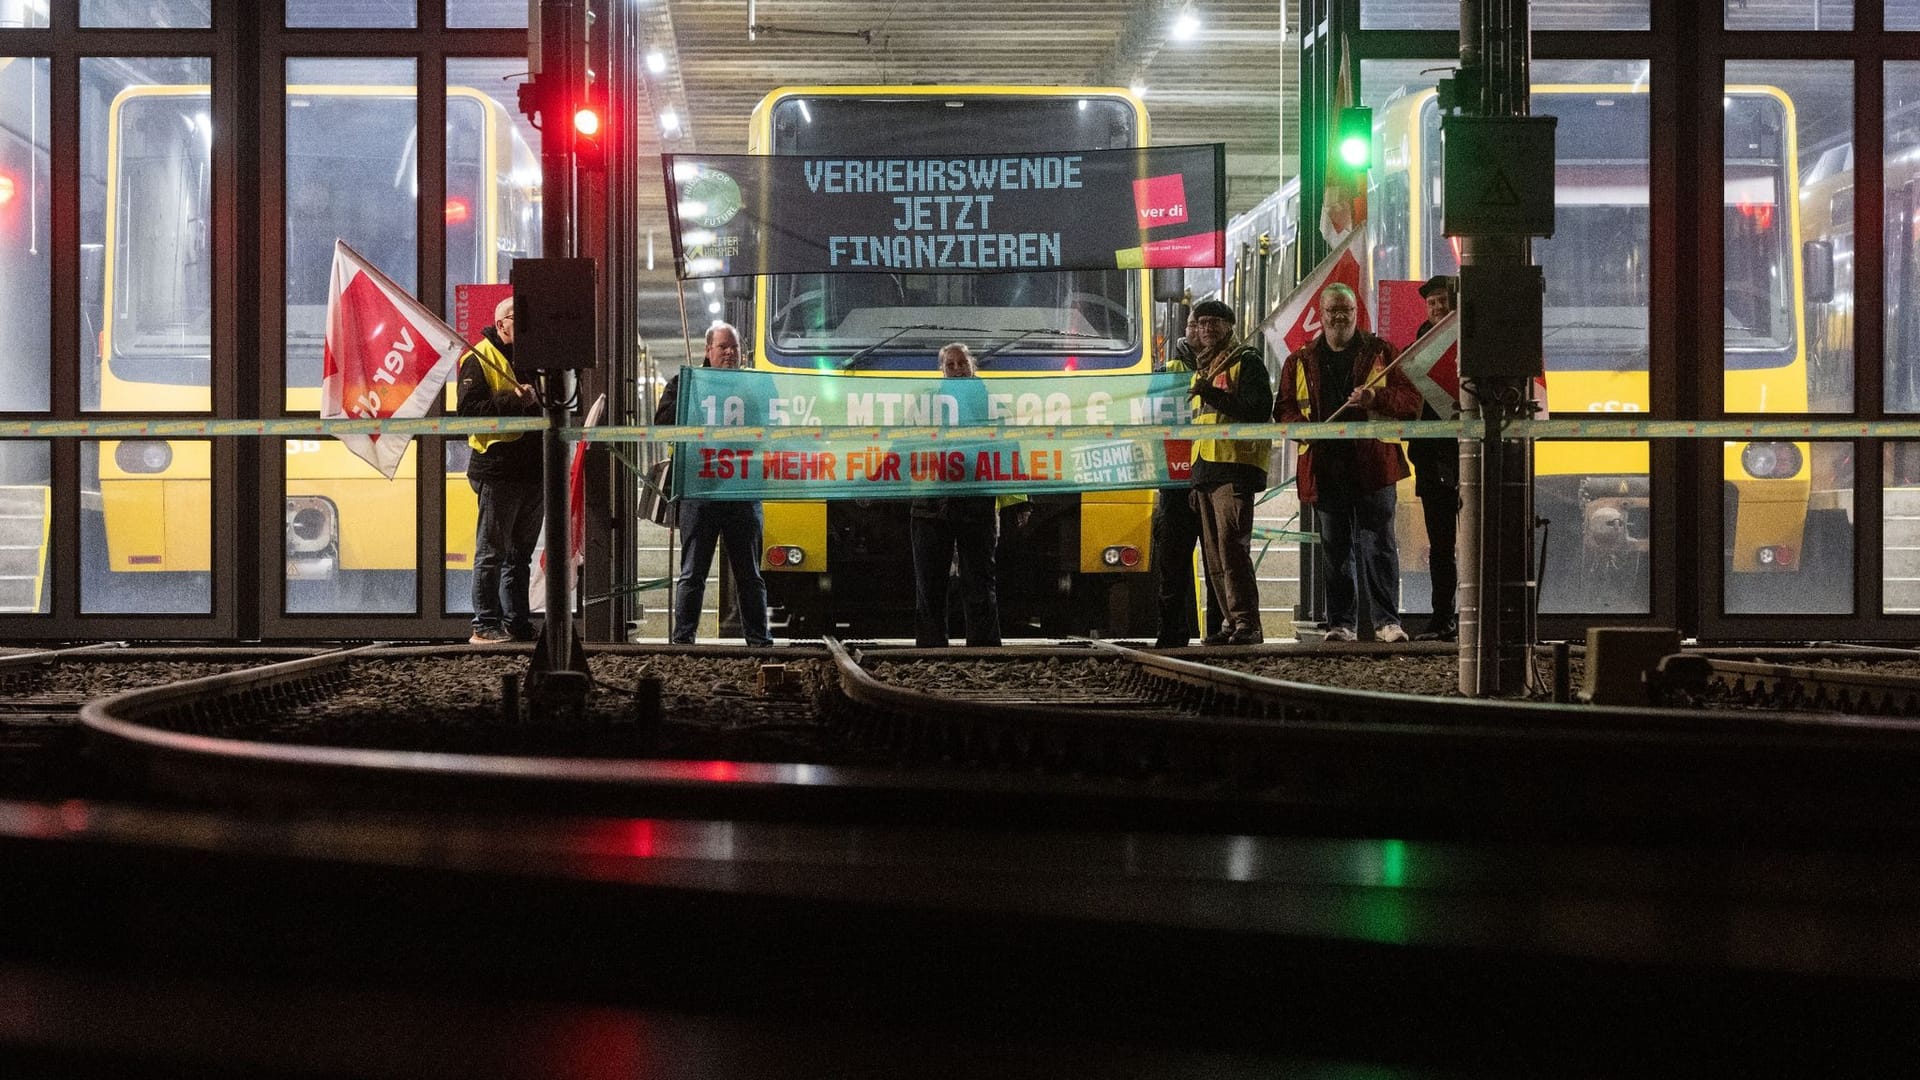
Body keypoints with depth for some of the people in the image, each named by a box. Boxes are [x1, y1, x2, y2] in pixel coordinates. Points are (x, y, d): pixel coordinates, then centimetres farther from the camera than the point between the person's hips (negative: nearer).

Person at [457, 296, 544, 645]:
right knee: (492, 553, -5)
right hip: (498, 469, -8)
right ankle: (485, 626, -2)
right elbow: (470, 409, -16)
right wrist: (514, 400, -22)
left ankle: (518, 624, 17)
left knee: (520, 553, 12)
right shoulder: (479, 359, -5)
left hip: (532, 469, 8)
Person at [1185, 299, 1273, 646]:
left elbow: (1259, 409, -13)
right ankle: (1232, 621, 8)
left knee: (1230, 545, -17)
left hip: (1235, 467, -8)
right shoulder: (1201, 367, 24)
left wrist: (1212, 394, -21)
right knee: (1213, 553, 5)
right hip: (1205, 470, 8)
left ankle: (1246, 623, -18)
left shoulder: (1246, 361, 0)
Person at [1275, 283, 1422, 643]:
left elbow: (1411, 399, 4)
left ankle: (1387, 621, 0)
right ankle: (1341, 624, 10)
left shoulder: (1380, 353, 9)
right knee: (1336, 549, 5)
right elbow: (1283, 410, 13)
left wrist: (1377, 398, -14)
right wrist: (1303, 425, -8)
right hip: (1325, 469, 2)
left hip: (1373, 464, -2)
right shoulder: (1300, 362, 14)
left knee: (1378, 545, -4)